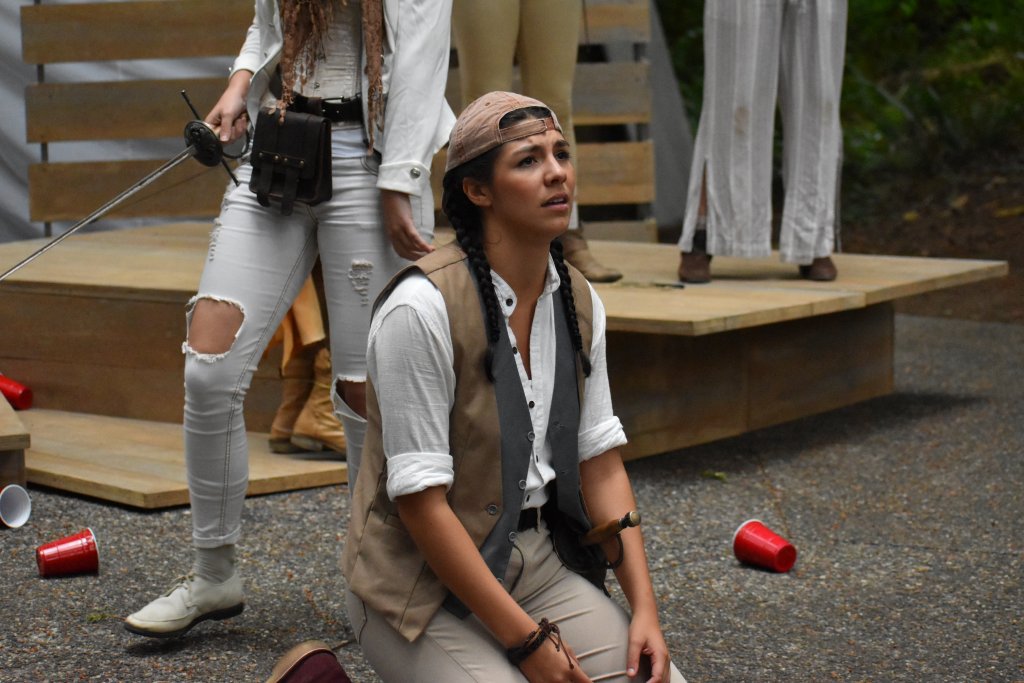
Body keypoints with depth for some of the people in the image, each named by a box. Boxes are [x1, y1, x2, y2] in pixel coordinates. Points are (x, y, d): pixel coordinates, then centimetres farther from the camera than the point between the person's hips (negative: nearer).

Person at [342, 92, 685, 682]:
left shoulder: (579, 301, 1)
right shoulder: (422, 308, -21)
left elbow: (601, 462, 5)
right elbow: (421, 500, -21)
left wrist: (645, 610, -5)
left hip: (540, 561, 6)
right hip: (427, 581, -6)